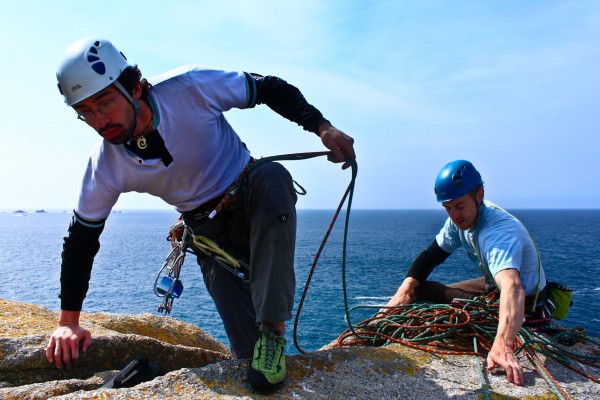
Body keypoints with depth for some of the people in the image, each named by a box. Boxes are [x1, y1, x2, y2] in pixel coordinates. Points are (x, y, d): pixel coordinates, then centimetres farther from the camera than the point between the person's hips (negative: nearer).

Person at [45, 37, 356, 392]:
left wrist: (322, 127, -22)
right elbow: (81, 239, -3)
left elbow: (270, 89, -12)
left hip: (254, 200, -1)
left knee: (272, 176, -39)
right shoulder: (105, 167, -14)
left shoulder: (190, 87, -22)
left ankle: (274, 328, -35)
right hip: (211, 234, 1)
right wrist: (68, 322, -3)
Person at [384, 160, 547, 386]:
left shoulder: (500, 232, -37)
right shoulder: (463, 218, -11)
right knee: (417, 291, -1)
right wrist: (405, 288, -22)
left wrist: (503, 345, -70)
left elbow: (513, 288, -53)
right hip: (492, 285, 8)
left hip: (524, 304, -8)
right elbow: (432, 254, -5)